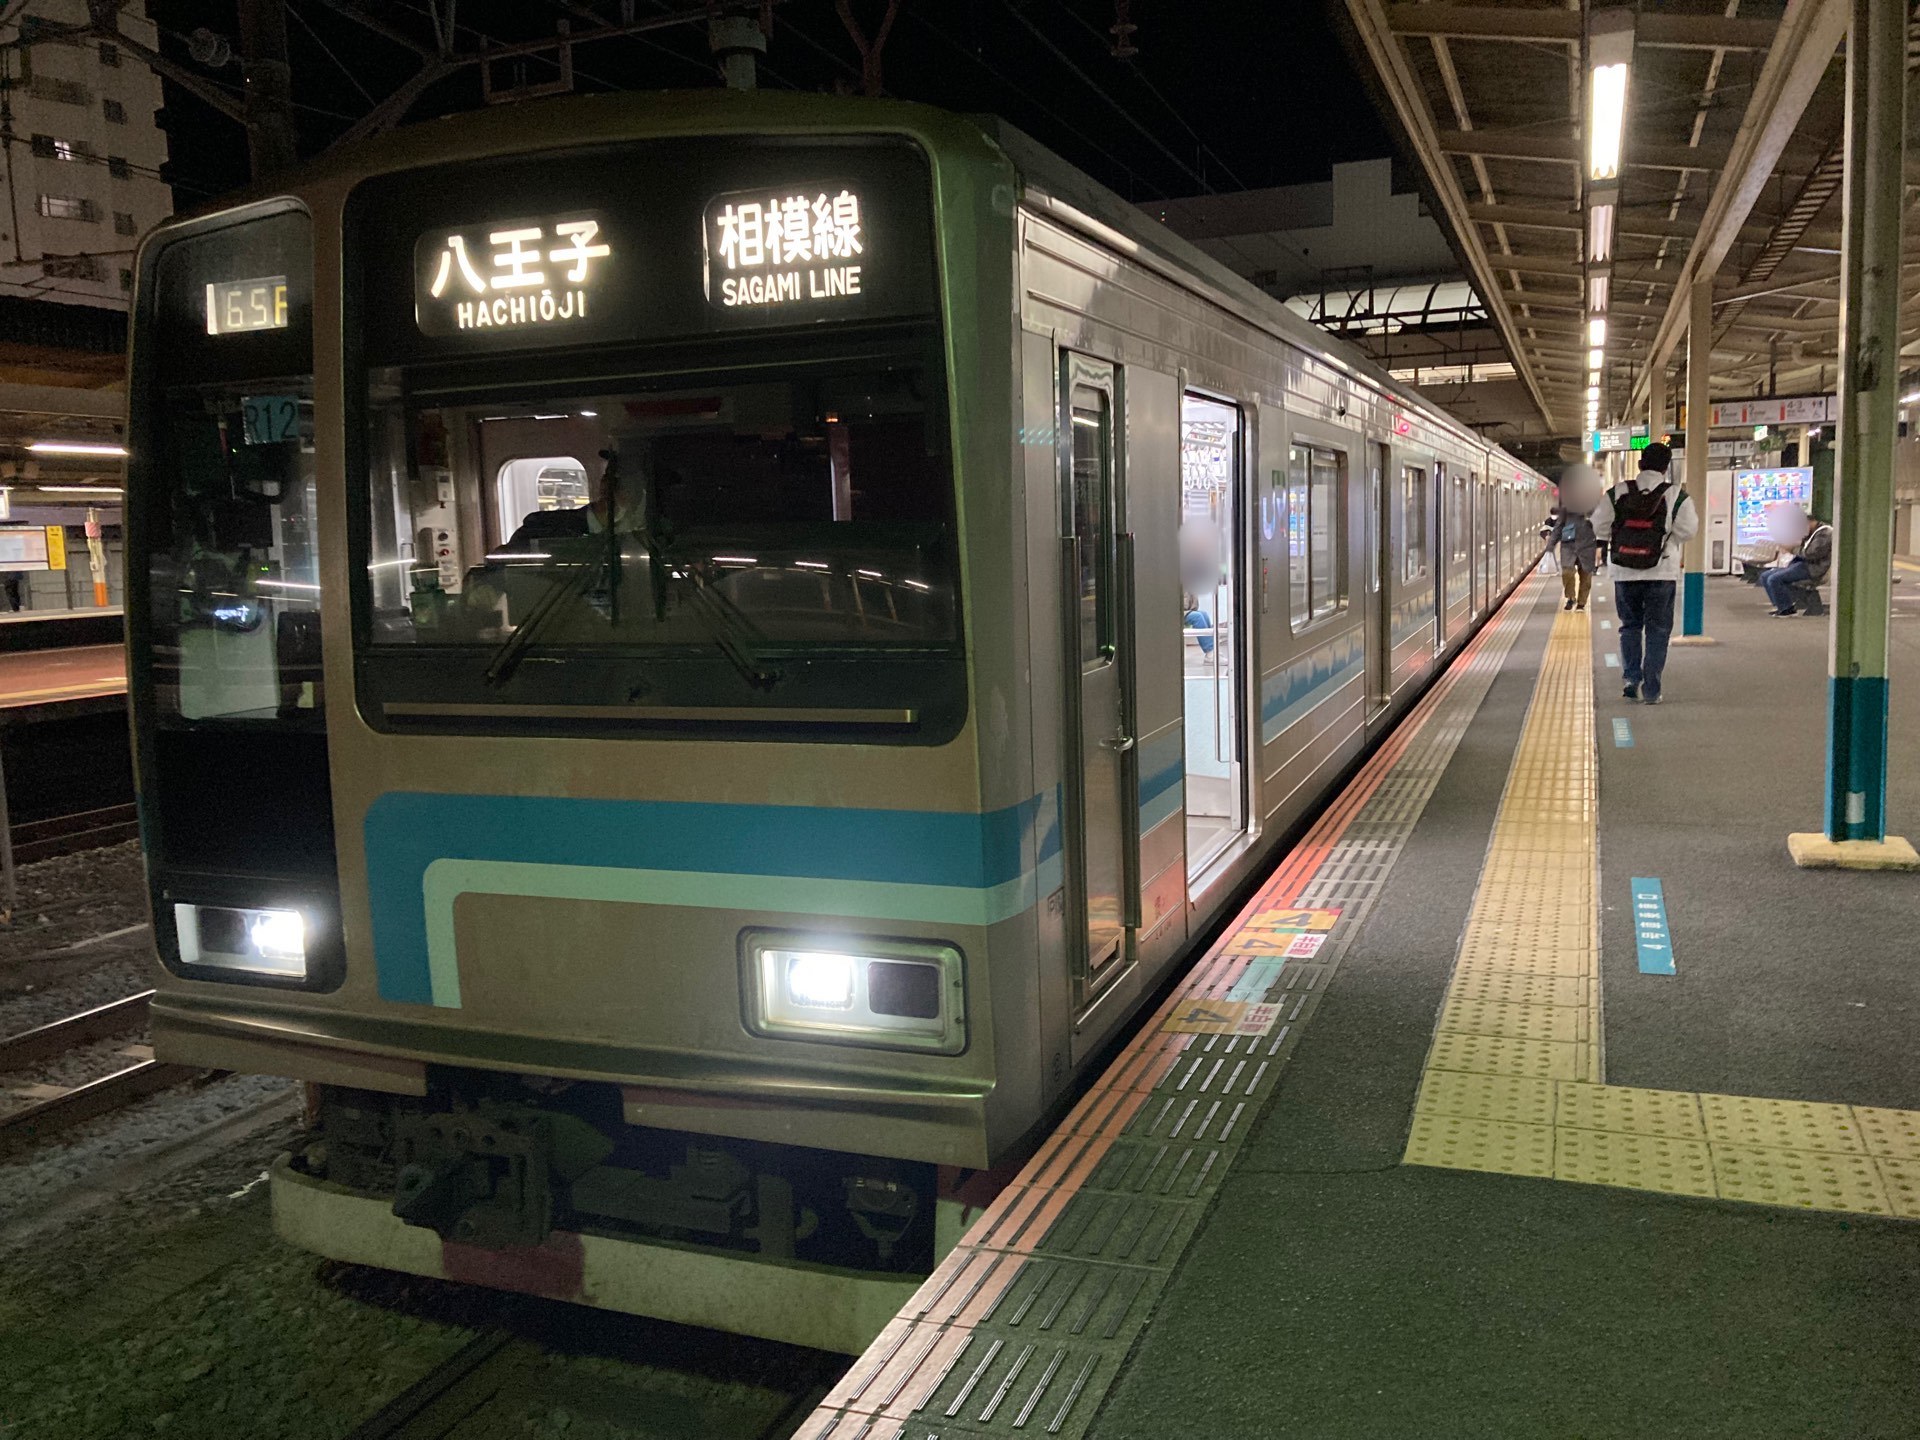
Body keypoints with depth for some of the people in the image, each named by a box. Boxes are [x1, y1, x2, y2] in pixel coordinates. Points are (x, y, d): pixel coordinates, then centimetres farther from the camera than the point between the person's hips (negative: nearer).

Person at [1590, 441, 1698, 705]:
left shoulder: (1616, 493, -1)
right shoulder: (1676, 495, -6)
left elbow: (1600, 528, -1)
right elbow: (1687, 531, -7)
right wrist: (1695, 514, 14)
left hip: (1623, 572, 2)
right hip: (1661, 573, -2)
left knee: (1630, 626, 18)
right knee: (1658, 630, 6)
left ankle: (1631, 676, 5)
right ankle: (1651, 690, 3)